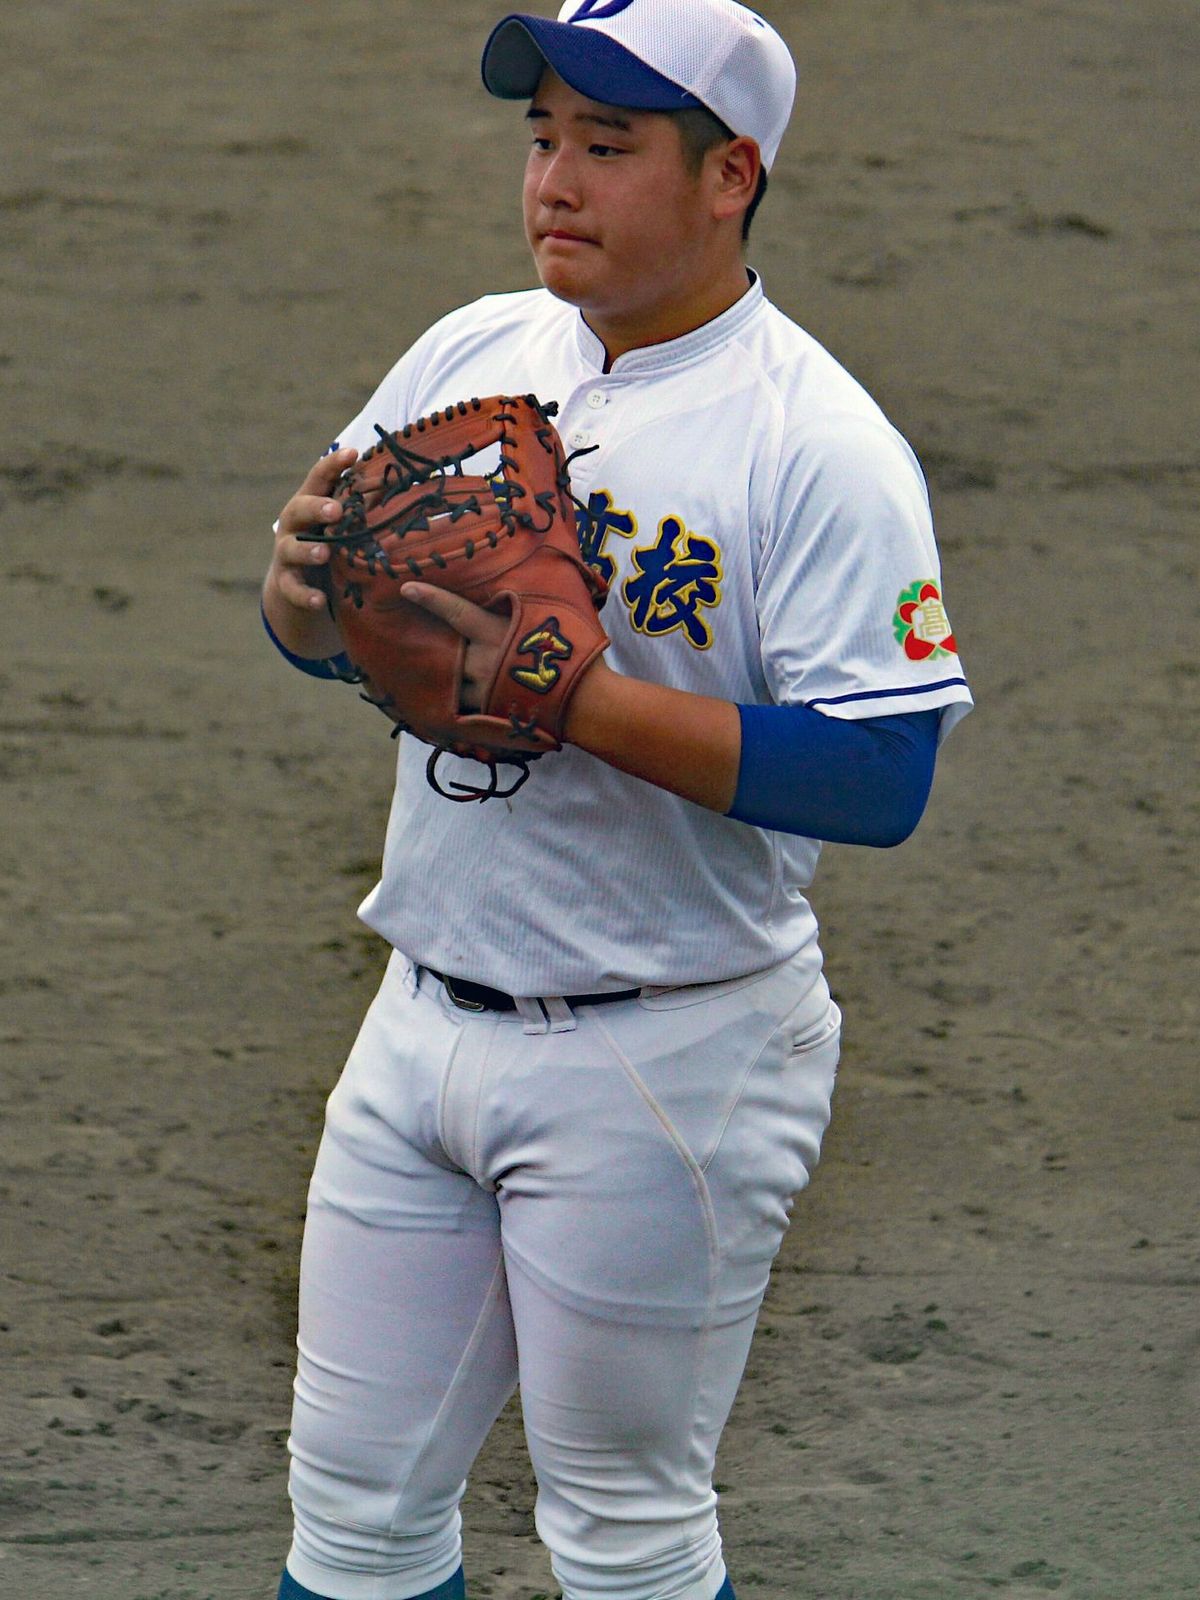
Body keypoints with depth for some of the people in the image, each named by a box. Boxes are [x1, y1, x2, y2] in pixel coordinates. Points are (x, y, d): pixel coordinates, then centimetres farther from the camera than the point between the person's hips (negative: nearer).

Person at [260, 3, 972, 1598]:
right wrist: (308, 576, -11)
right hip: (423, 1028, 6)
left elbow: (879, 777, -21)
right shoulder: (470, 355, 6)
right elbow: (324, 629, 13)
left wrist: (573, 695, -26)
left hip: (665, 1062, -6)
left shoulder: (818, 446, -14)